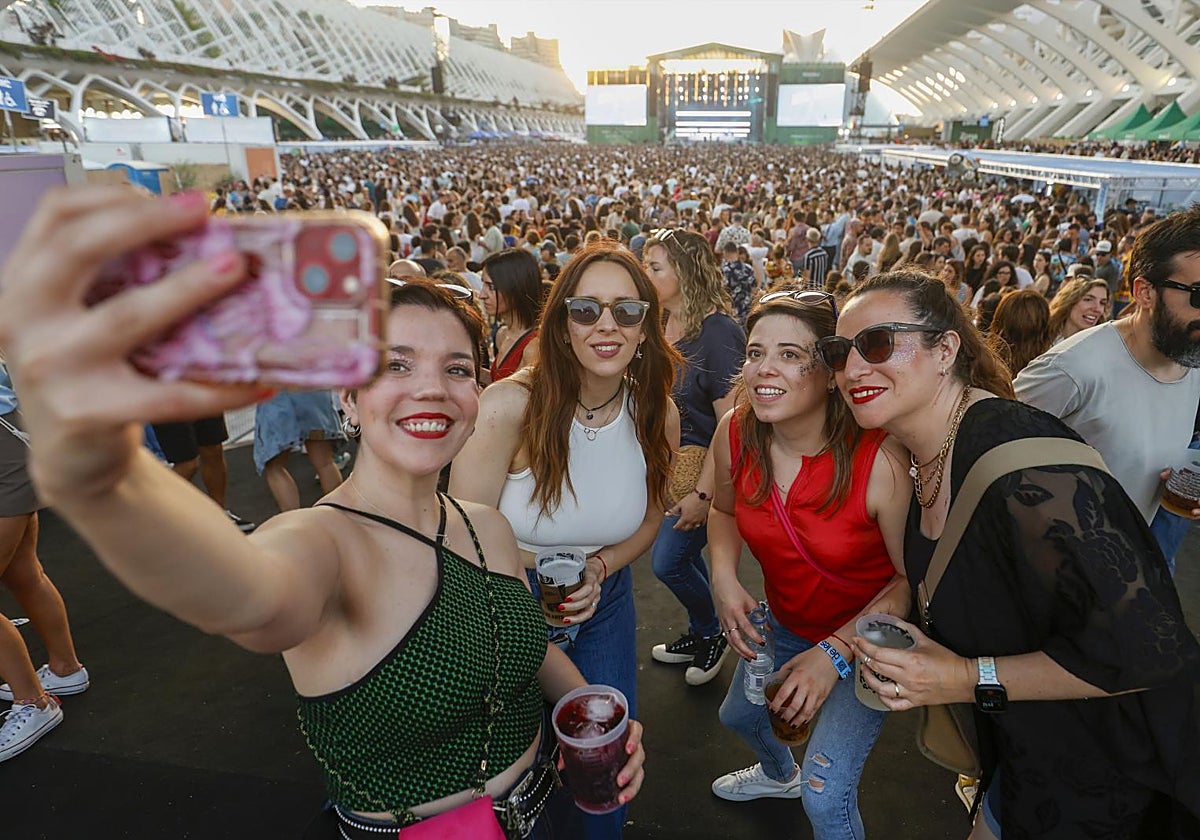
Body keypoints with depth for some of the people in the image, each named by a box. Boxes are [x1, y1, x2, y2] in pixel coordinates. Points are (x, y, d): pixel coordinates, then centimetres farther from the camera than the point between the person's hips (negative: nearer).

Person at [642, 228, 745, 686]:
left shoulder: (717, 332, -20)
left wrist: (703, 493, -22)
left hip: (704, 468, -7)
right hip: (671, 464, 7)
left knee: (667, 560, -3)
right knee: (685, 556, 18)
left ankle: (712, 634, 24)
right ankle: (702, 633, 40)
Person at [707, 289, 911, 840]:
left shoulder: (878, 460, -34)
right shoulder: (734, 434, -20)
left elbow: (913, 579, -21)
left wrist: (836, 653, -26)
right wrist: (724, 579, -15)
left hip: (868, 635, -5)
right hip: (784, 623, 6)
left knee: (826, 795, -9)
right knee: (738, 715, 29)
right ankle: (779, 773, 66)